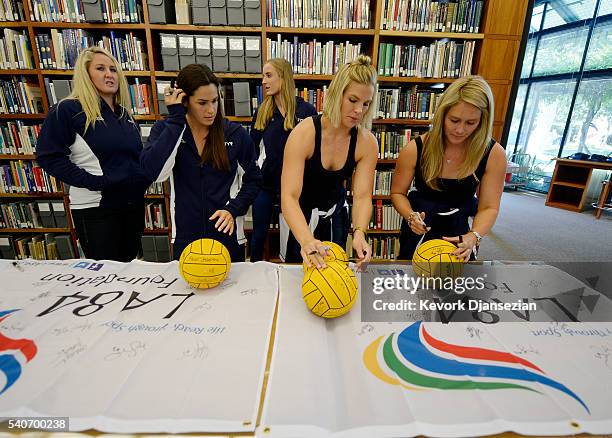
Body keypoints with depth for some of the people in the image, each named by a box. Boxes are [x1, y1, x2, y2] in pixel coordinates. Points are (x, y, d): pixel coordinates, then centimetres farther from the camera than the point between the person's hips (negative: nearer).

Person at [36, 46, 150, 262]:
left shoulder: (124, 113, 13)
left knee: (129, 266, 17)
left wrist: (142, 178, 5)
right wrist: (94, 182, -21)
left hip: (133, 203, 6)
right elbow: (49, 156, -12)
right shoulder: (67, 109, -7)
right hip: (95, 208, -6)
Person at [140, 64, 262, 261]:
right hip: (185, 237, 1)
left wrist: (233, 209, -13)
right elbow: (154, 171, -22)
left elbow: (253, 180, 3)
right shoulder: (165, 130, -3)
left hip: (227, 234, 0)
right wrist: (176, 118, -19)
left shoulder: (236, 134, -5)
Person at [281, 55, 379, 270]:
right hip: (299, 215, -3)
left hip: (336, 213, 3)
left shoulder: (367, 142, -15)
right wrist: (306, 240, -51)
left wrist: (359, 233, -39)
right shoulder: (304, 133, -27)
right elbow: (289, 197, -34)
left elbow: (362, 196, -19)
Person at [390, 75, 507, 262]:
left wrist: (473, 237, -30)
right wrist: (411, 216, -26)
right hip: (420, 230, 0)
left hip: (459, 229, 1)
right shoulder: (415, 150, -20)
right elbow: (398, 193, -8)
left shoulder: (494, 154, -17)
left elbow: (489, 208, -12)